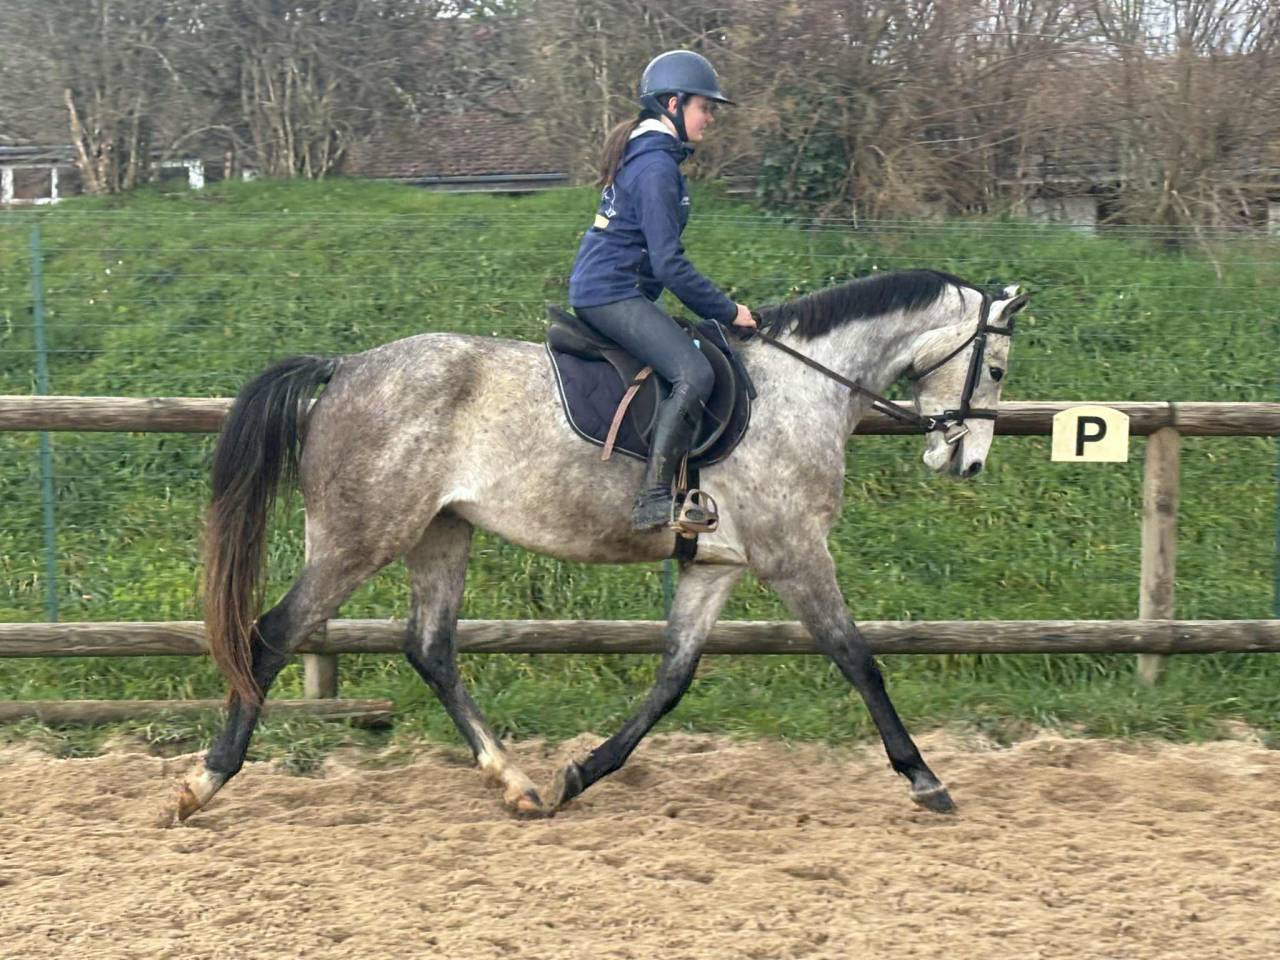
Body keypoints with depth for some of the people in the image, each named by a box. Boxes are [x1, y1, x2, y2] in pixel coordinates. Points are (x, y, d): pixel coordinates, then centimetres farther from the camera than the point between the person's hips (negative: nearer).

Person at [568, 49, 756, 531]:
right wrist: (728, 311, -12)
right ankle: (654, 499, -27)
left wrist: (718, 308, 24)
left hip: (600, 289, 11)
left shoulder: (645, 155, 17)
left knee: (695, 364, 15)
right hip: (612, 294, -11)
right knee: (694, 373, -23)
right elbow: (669, 264, -20)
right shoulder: (657, 166, -16)